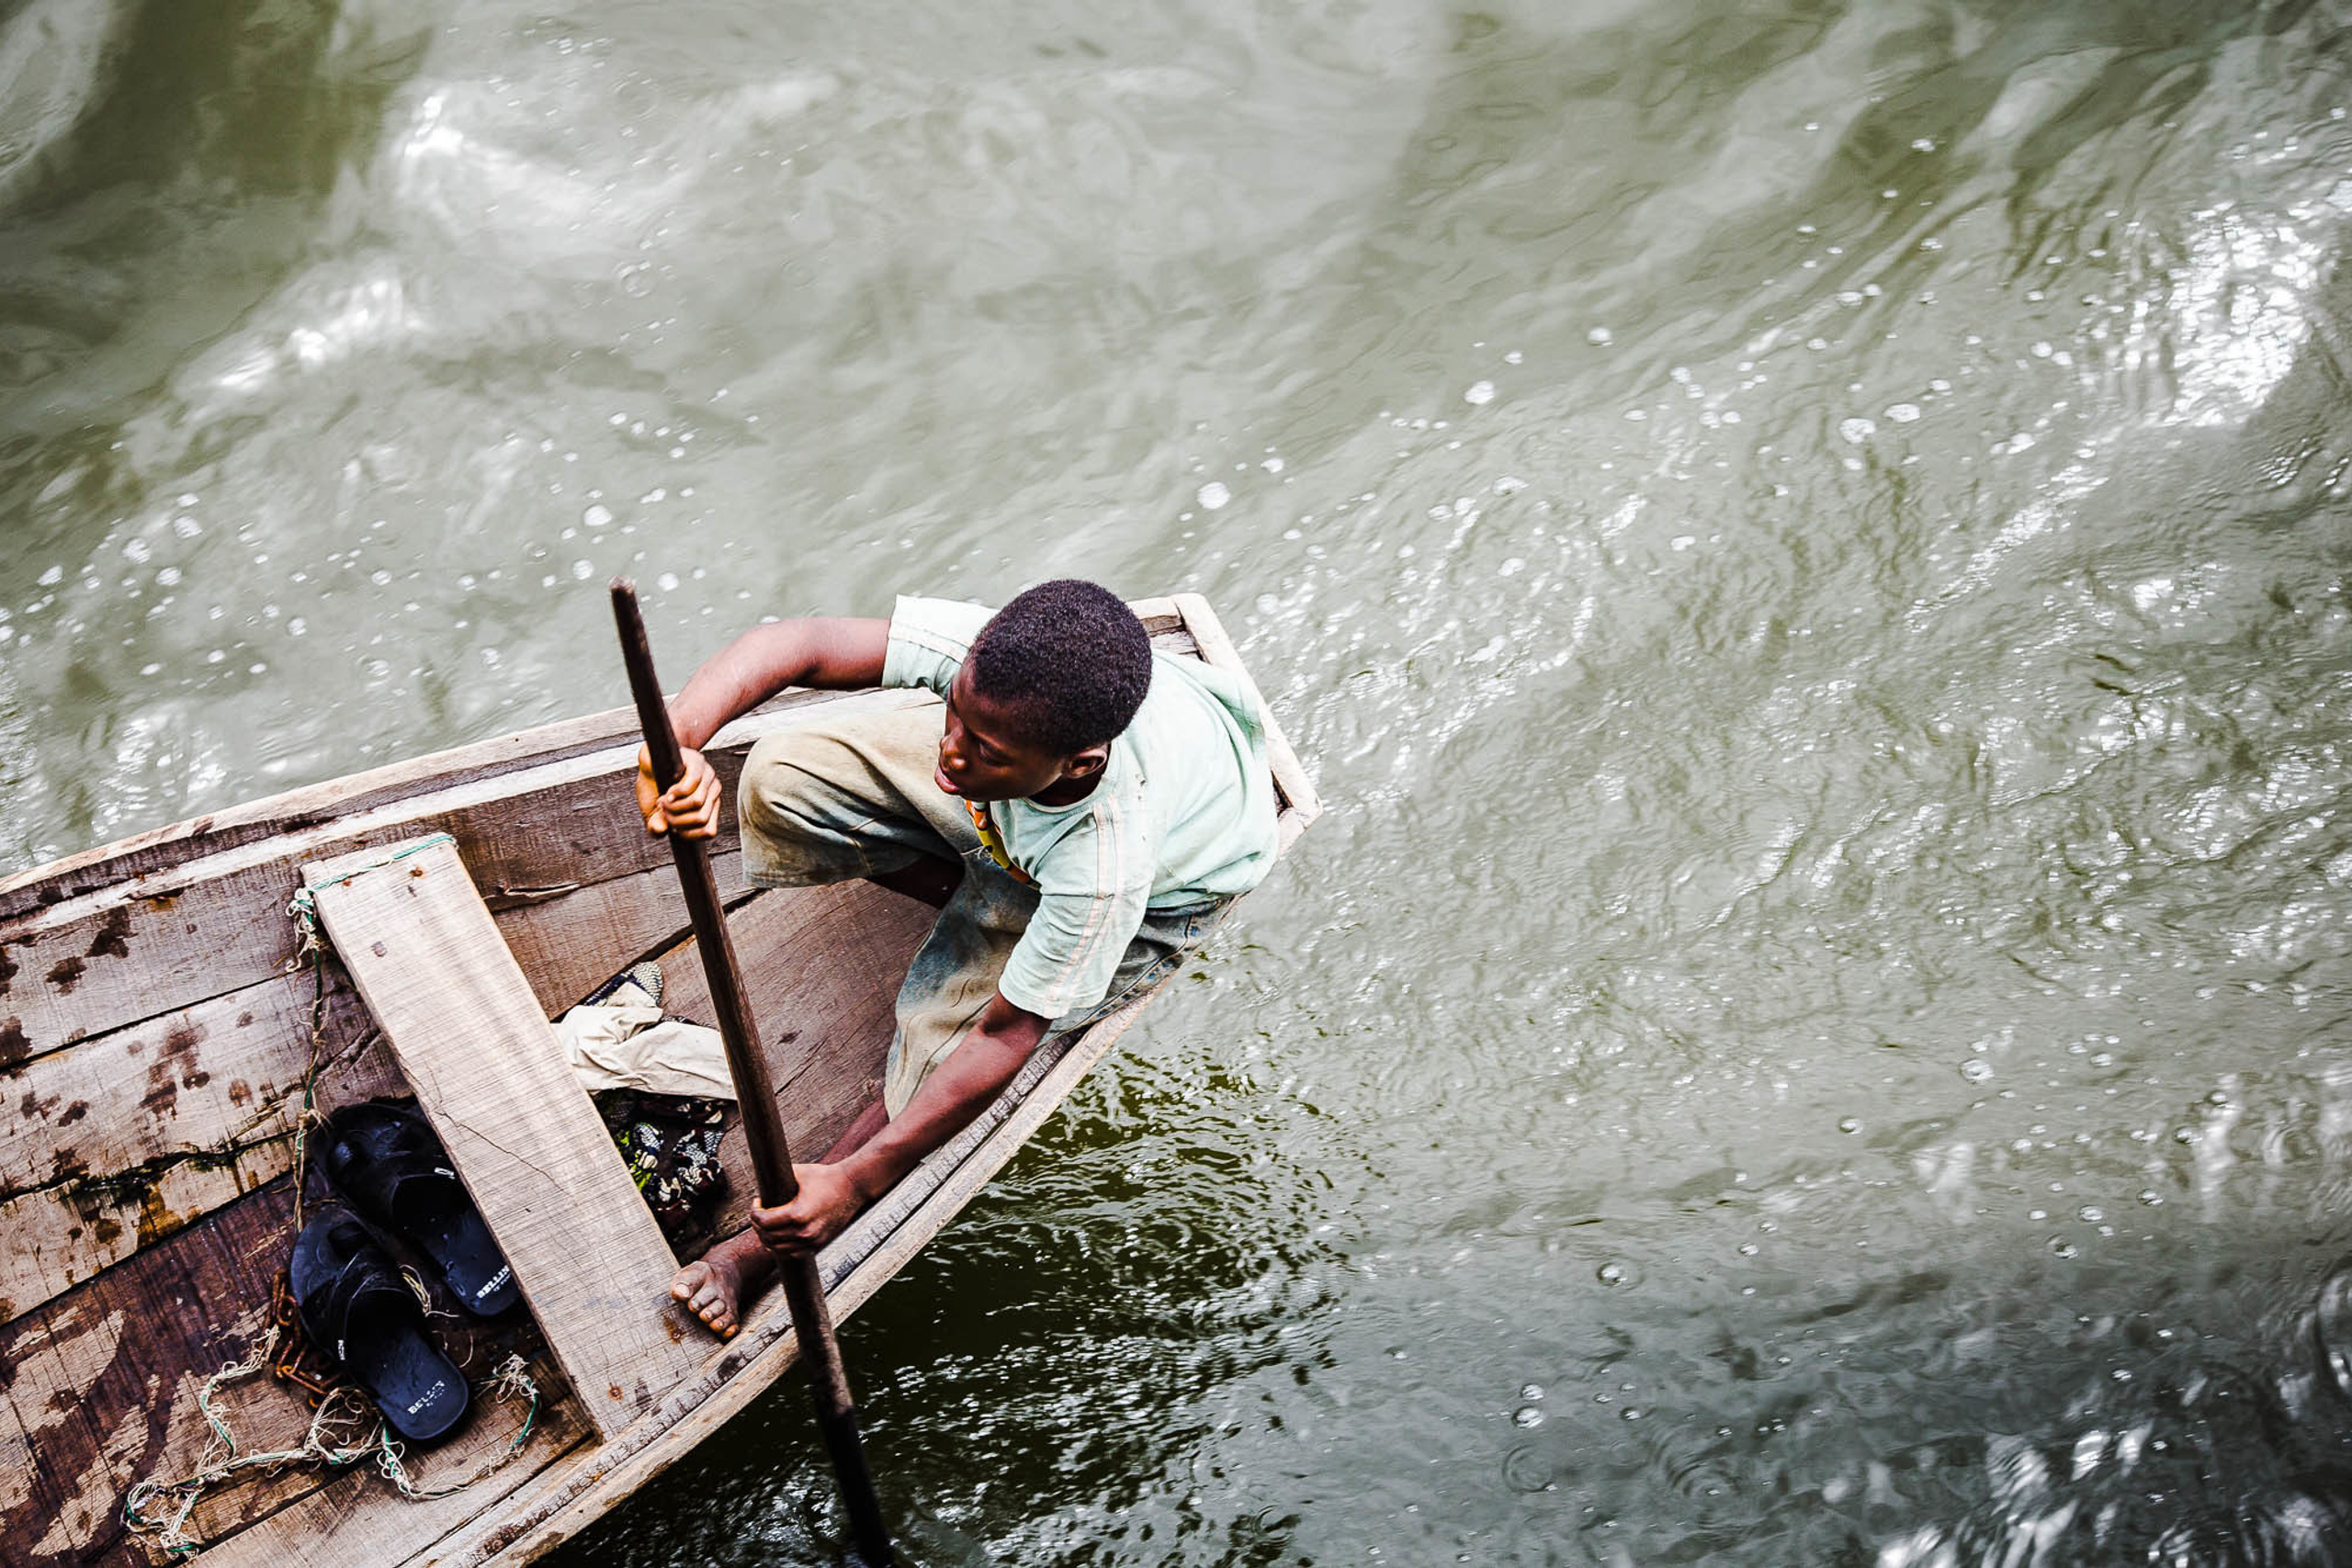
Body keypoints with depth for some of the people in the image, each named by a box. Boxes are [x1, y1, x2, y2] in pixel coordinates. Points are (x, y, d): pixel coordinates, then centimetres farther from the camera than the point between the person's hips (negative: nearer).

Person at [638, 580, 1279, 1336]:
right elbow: (793, 643, -37)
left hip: (1168, 884, -5)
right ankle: (978, 902, 6)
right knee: (780, 782, -13)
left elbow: (1005, 1035, -34)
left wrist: (850, 1182, -35)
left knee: (945, 1041, -22)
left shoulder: (1109, 867, -45)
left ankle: (762, 1247, 1)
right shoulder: (991, 658, -40)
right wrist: (678, 739, -57)